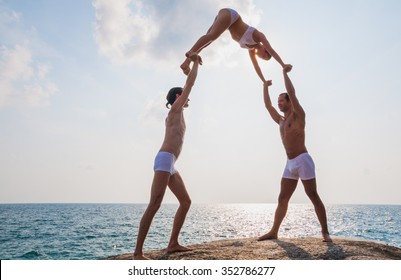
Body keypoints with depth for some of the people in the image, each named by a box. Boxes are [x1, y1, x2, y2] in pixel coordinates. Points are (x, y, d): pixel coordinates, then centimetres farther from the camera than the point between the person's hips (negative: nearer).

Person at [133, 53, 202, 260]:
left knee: (186, 201, 10)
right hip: (165, 159, -10)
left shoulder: (174, 115, 27)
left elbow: (186, 87, 41)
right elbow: (190, 84, 3)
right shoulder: (175, 109, 4)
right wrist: (195, 63, 16)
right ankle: (138, 252, -17)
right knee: (154, 205, -16)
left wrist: (190, 66, 46)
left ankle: (173, 243, 11)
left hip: (169, 164, 10)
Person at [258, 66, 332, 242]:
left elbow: (291, 92, -10)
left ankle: (325, 232, 1)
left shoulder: (298, 115, -1)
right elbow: (267, 105, 26)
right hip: (290, 163, 7)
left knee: (313, 196, -5)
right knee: (282, 199, 4)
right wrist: (265, 86, 30)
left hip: (302, 160, -7)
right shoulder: (281, 121, 19)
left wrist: (285, 73, 0)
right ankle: (274, 232, 7)